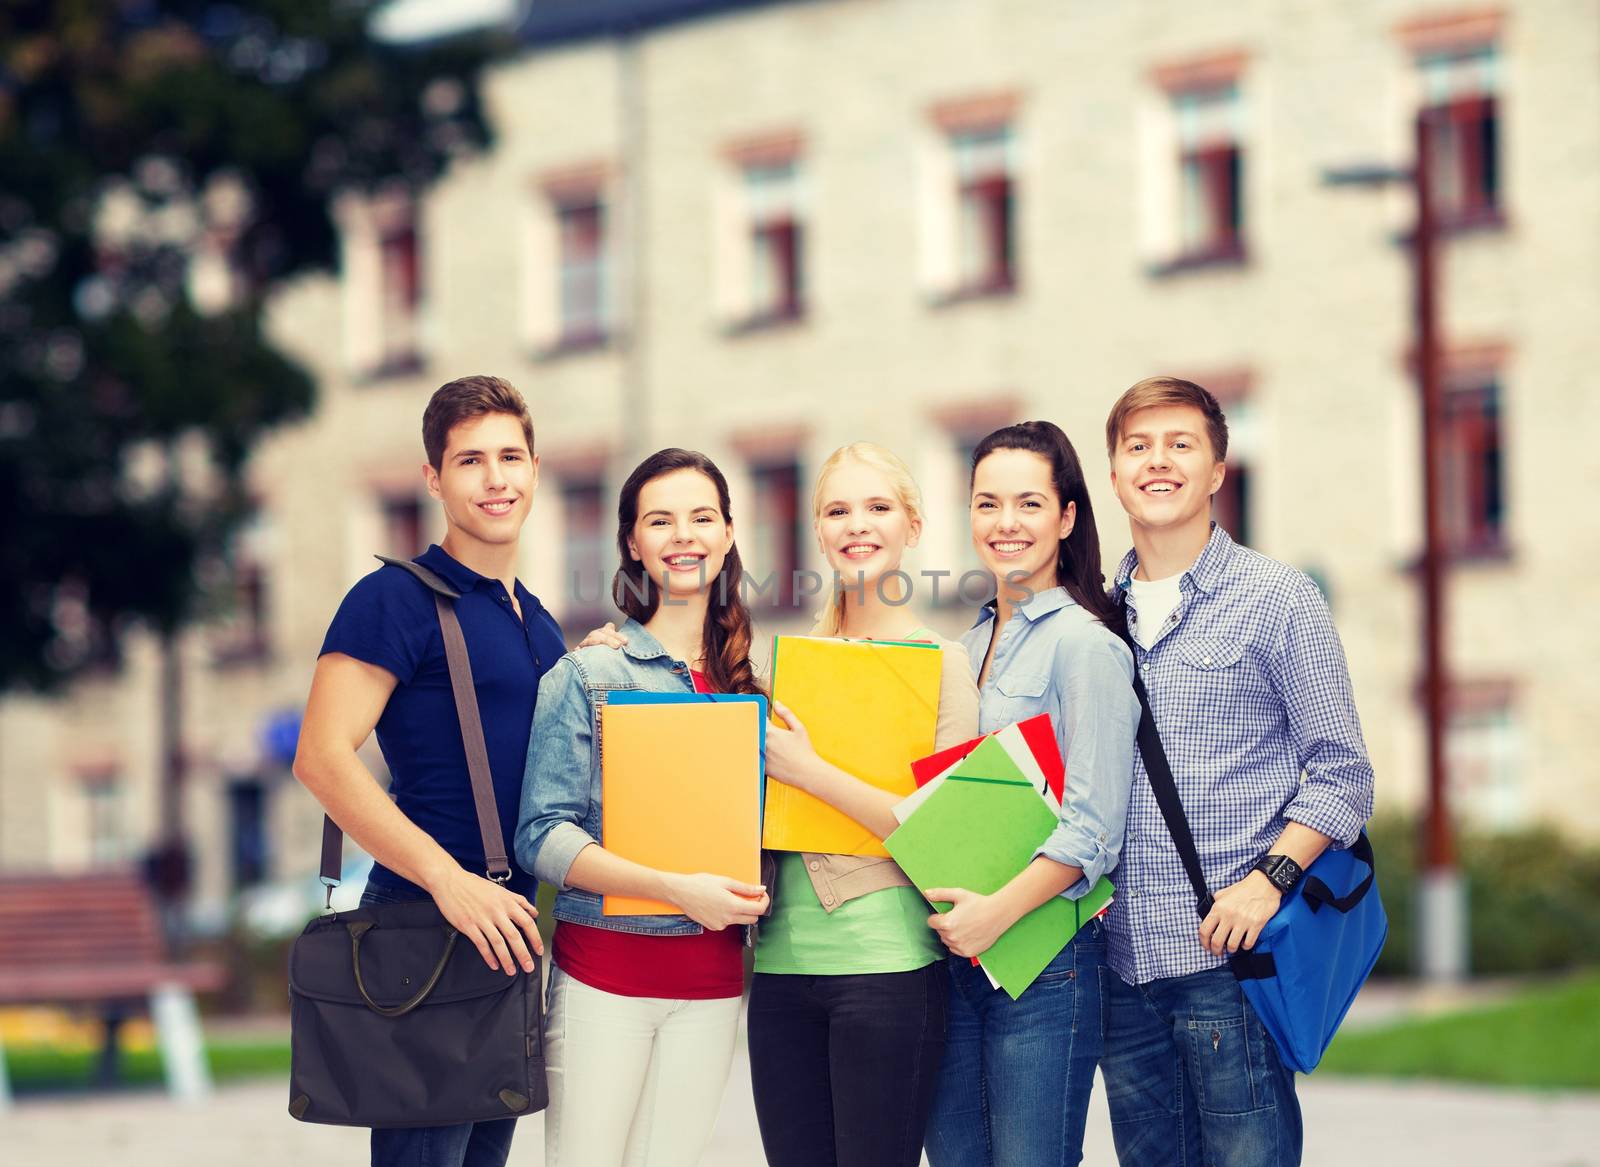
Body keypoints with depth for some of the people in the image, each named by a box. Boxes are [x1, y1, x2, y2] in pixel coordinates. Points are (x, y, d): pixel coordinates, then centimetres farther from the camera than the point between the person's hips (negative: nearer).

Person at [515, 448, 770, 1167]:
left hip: (712, 972, 4)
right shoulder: (586, 674, -2)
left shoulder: (748, 684, 11)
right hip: (603, 966, -4)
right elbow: (542, 836, -10)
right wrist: (676, 890, -20)